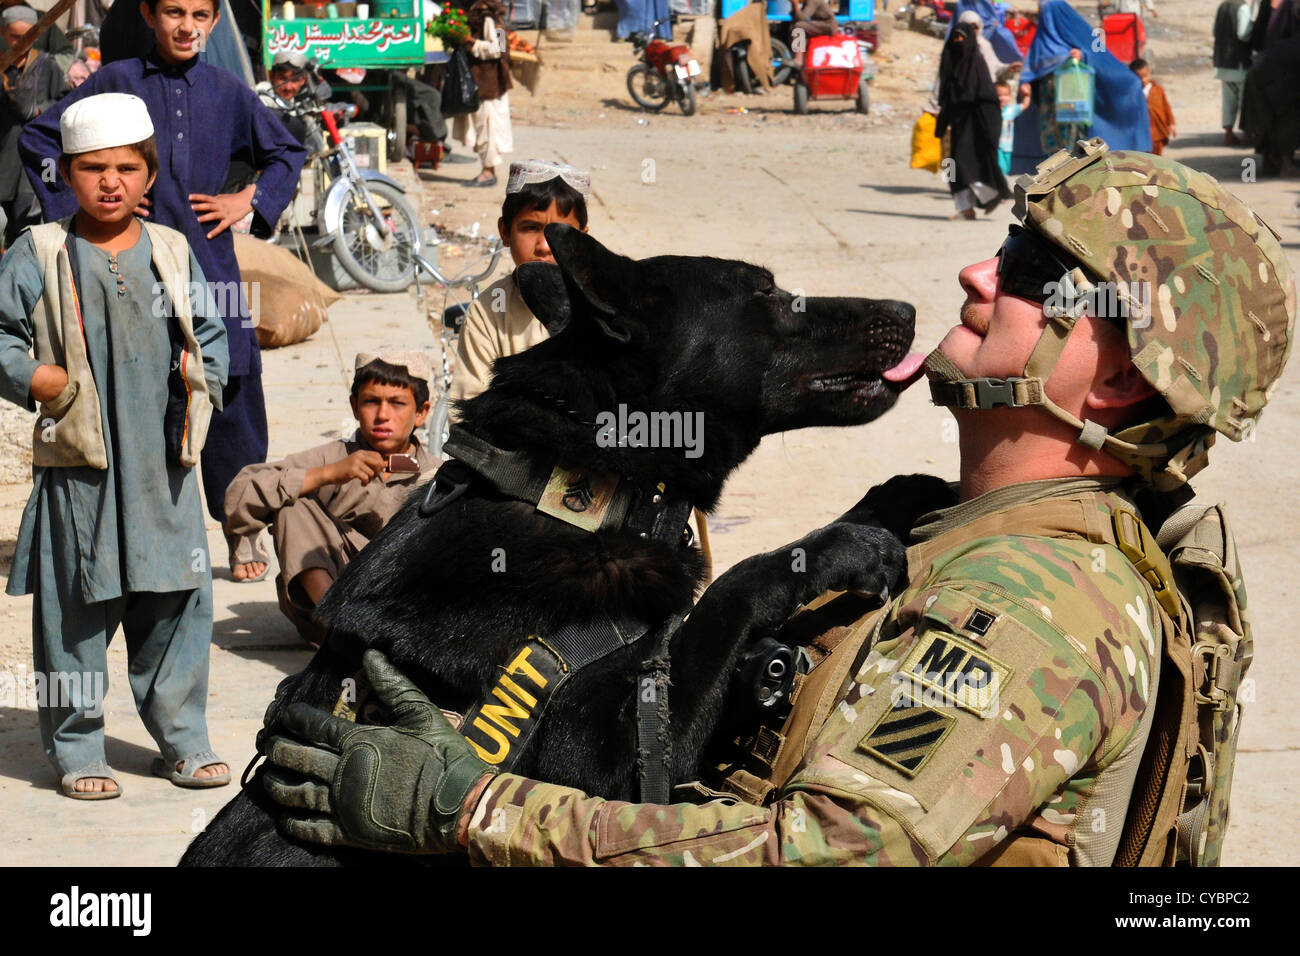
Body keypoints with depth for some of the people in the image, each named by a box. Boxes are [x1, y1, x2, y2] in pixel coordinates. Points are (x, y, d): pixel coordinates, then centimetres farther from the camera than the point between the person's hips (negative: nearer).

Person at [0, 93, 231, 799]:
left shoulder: (172, 253, 9)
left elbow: (208, 335, 19)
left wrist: (203, 387, 5)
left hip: (164, 465, 3)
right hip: (78, 466, -3)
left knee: (178, 599, 7)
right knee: (76, 609, 2)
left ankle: (183, 739, 20)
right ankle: (76, 751, 14)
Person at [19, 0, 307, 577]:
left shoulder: (227, 91, 9)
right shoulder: (117, 82, 3)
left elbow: (287, 152, 22)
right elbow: (38, 139, 9)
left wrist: (252, 200, 7)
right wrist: (76, 204, 1)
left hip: (210, 264, 2)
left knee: (231, 397, -1)